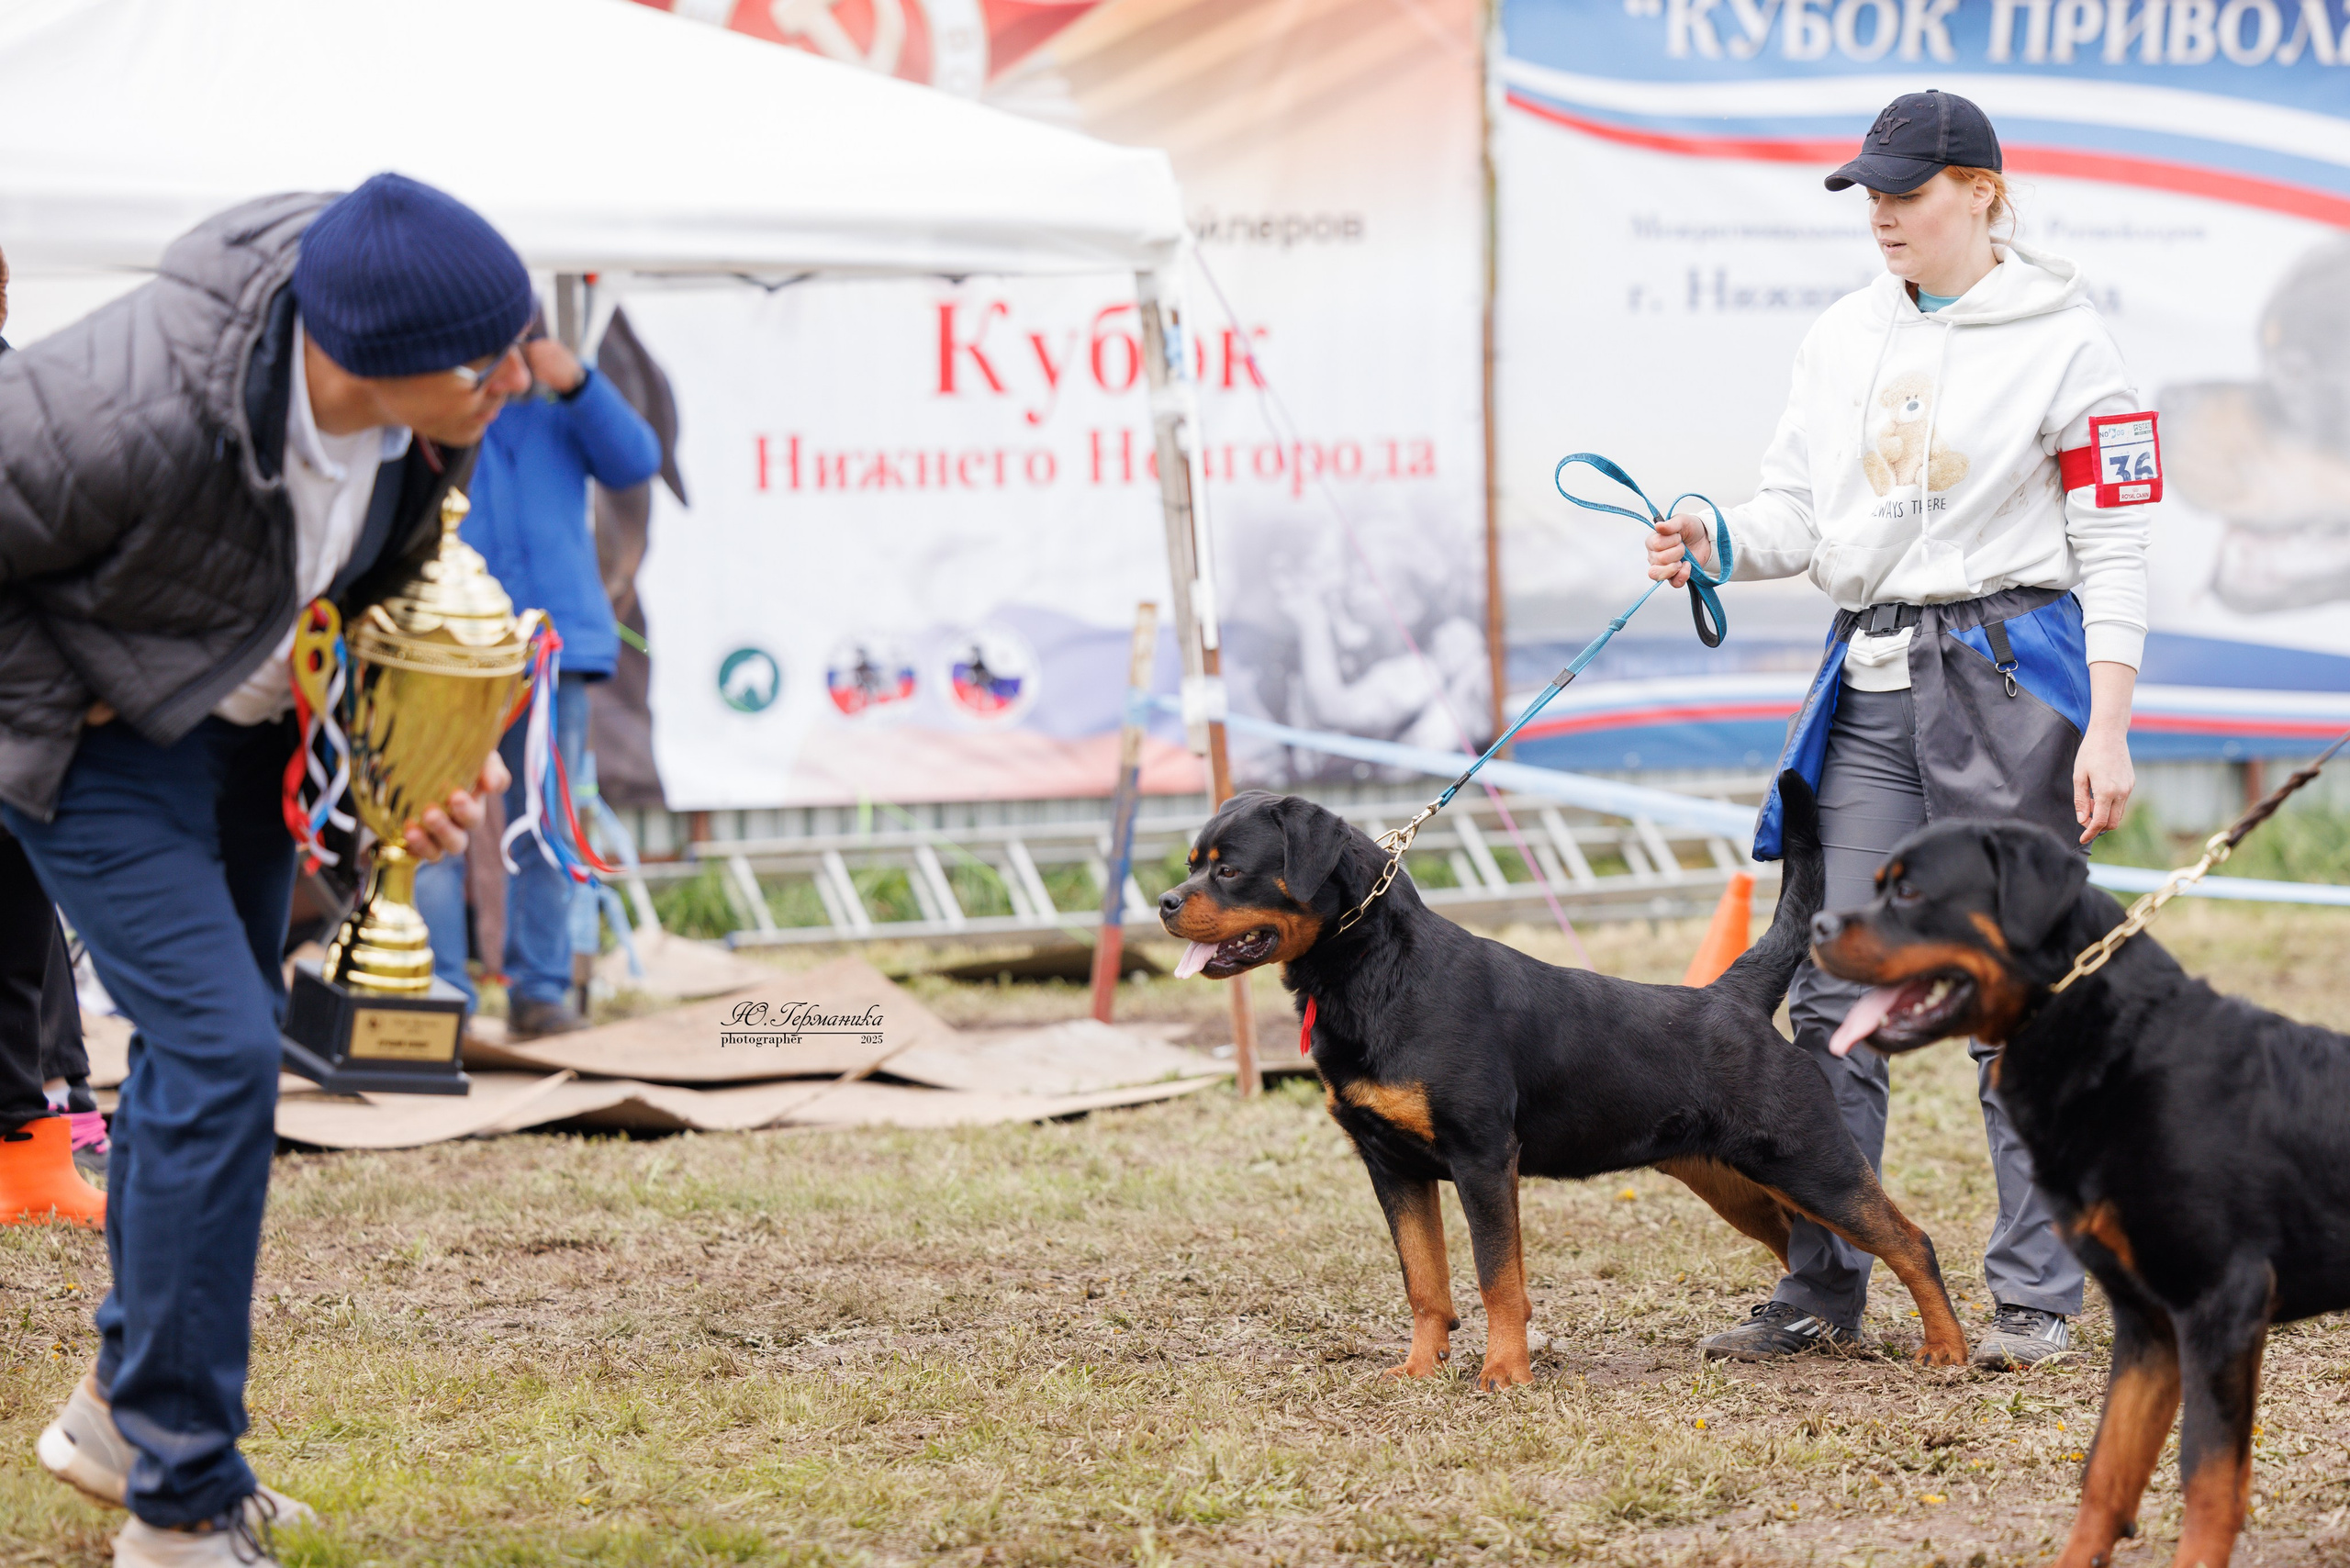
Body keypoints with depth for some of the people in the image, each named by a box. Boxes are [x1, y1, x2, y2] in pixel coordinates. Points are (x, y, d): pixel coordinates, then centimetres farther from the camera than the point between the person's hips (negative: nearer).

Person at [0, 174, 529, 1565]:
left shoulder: (432, 400, -18)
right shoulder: (135, 417, -39)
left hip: (249, 719, 7)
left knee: (211, 1042, 14)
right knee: (218, 1052, -14)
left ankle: (120, 1415, 33)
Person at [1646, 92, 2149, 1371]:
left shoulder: (2061, 341, -5)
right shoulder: (1842, 336, 11)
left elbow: (2112, 550, -6)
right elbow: (1798, 508, 12)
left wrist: (2106, 731, -12)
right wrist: (1713, 542, -9)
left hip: (2010, 668, -5)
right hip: (1871, 678, 5)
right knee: (1832, 988, 2)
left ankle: (2036, 1299, 7)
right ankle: (1821, 1287, 9)